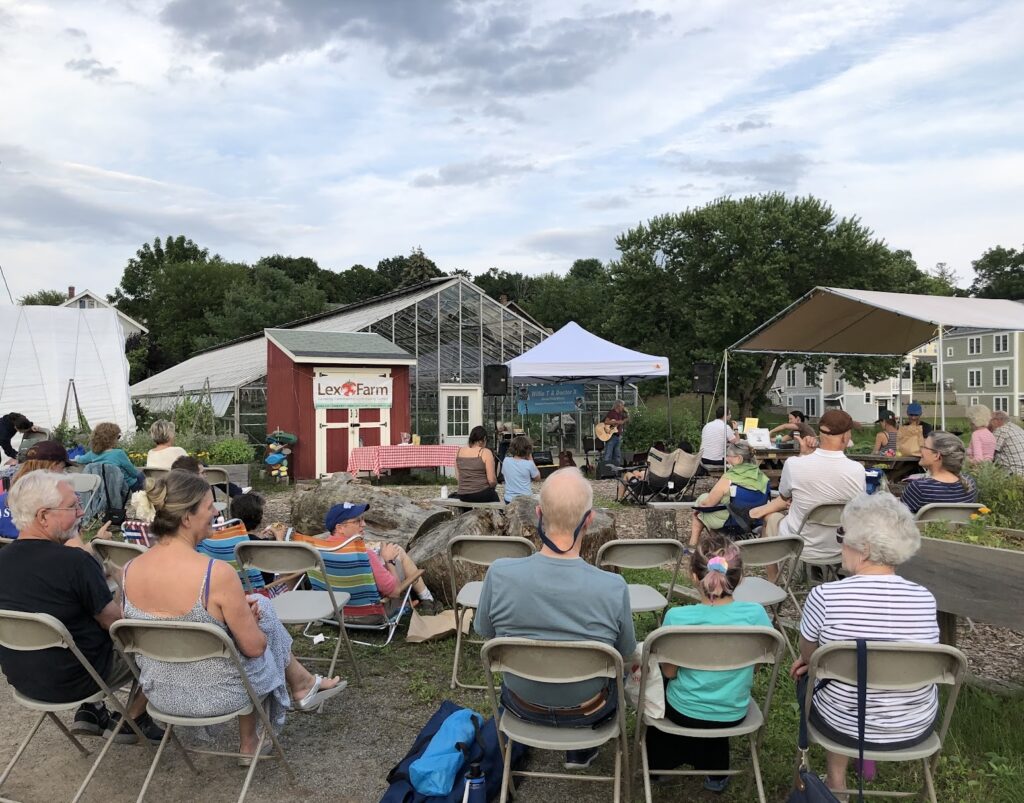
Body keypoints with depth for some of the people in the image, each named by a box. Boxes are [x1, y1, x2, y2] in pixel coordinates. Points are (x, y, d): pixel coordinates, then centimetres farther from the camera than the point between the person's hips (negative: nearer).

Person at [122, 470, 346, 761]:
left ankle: (249, 744, 39)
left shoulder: (130, 570, -10)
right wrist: (247, 614, 4)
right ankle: (302, 686, 39)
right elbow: (255, 647, -17)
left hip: (160, 694, 6)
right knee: (262, 611, 15)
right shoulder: (217, 574, -29)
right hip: (218, 696, -5)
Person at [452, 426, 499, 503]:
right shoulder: (486, 453, -9)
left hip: (463, 496, 5)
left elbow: (457, 477, 10)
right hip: (481, 495, -5)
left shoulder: (460, 451, 6)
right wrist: (492, 487, 8)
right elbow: (492, 480, -11)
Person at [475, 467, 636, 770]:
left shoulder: (499, 573, -27)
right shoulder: (613, 587, -30)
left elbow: (485, 632, -7)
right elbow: (626, 654, -11)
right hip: (587, 712, -1)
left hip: (522, 705, 1)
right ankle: (581, 750, 42)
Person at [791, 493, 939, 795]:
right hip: (916, 728, 3)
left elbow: (807, 655, -6)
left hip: (843, 725, -3)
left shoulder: (825, 596, -24)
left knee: (807, 677, 26)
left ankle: (836, 776, 31)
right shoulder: (924, 599, -12)